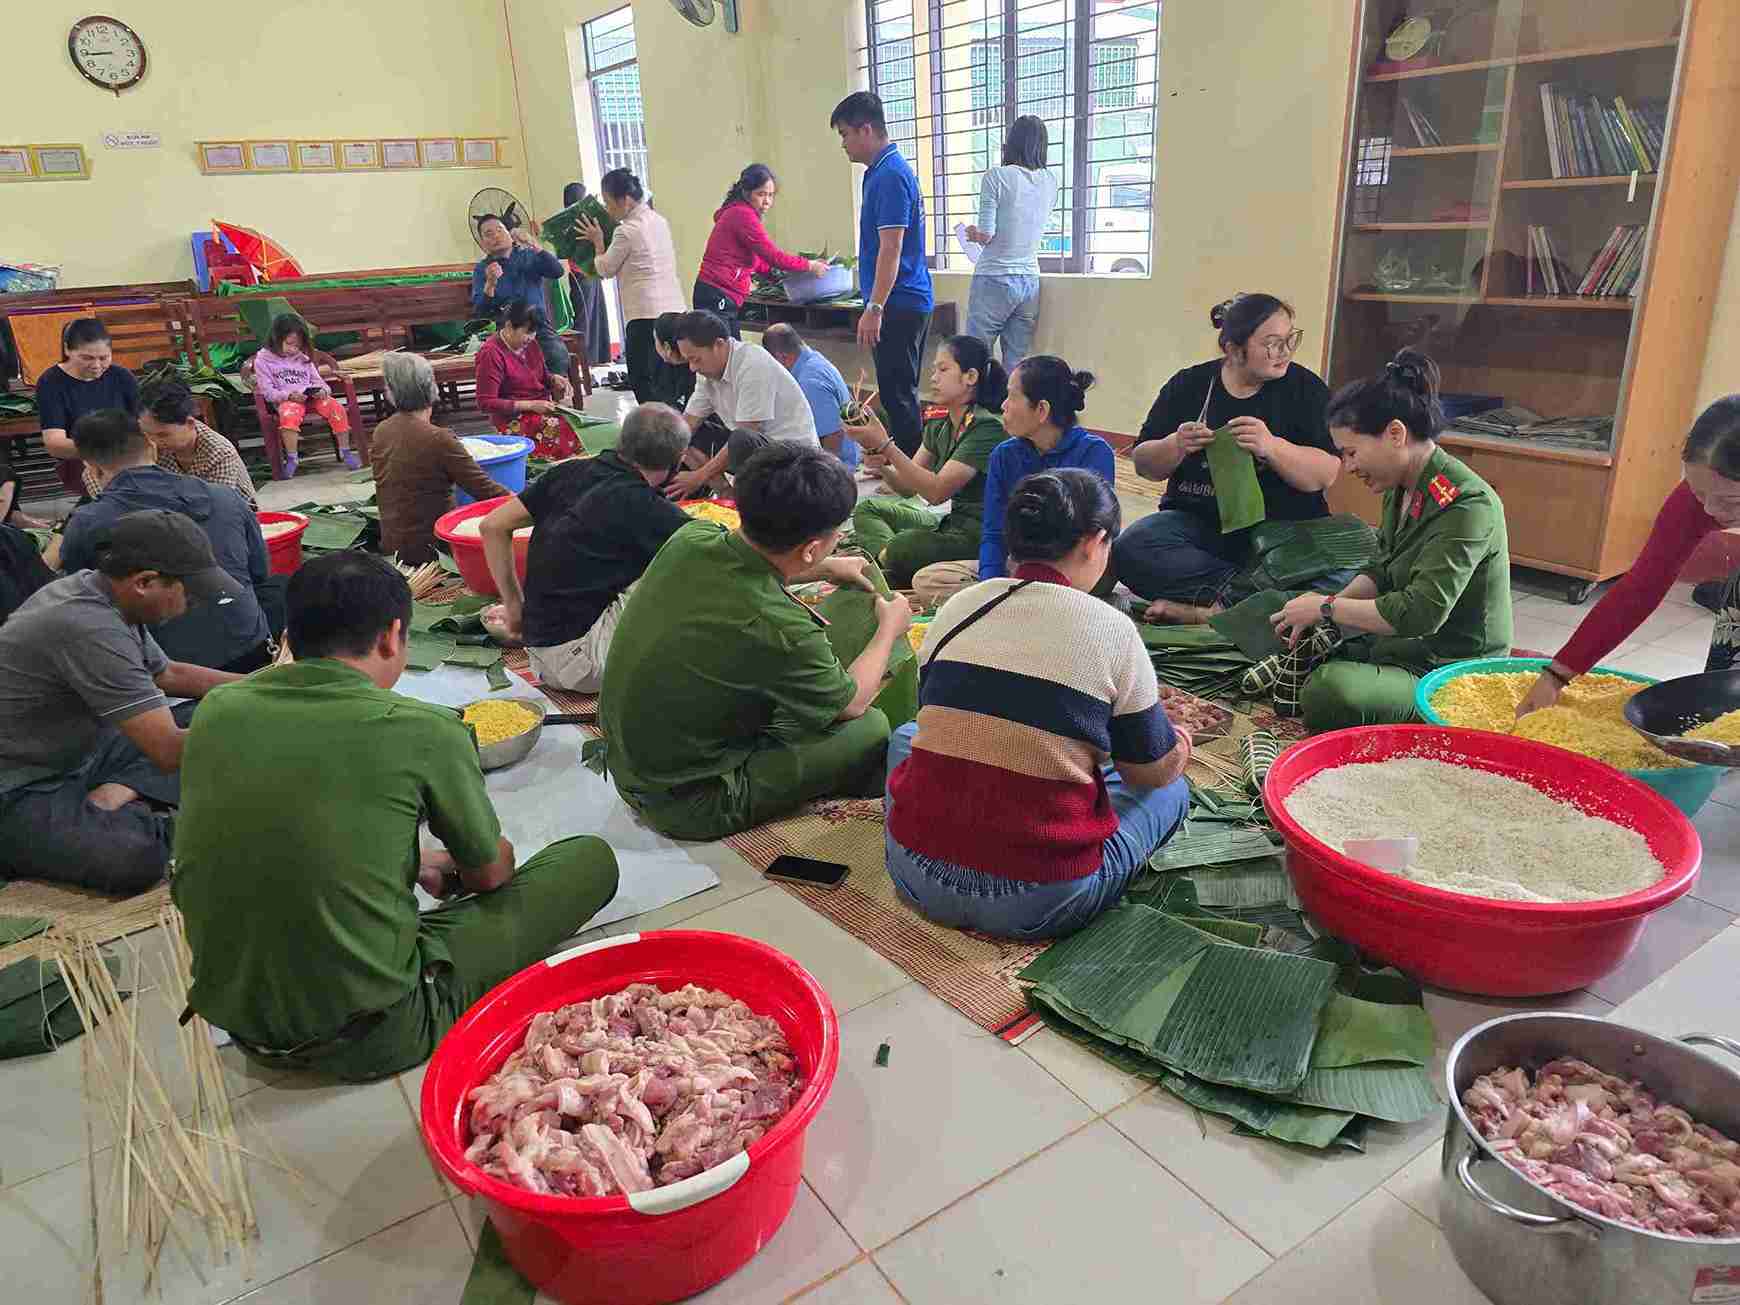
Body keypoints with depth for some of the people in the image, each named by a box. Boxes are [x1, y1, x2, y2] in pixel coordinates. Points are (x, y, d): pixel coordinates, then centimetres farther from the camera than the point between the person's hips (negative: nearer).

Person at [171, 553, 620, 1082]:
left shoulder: (216, 711, -2)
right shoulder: (424, 730, -16)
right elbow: (491, 873, 1)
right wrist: (447, 873, 26)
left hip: (234, 1016, 6)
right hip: (369, 1041, -6)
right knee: (591, 860, 2)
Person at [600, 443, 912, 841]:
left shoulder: (690, 539, -14)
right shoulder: (777, 629, -33)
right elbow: (852, 703, -9)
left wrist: (826, 569, 21)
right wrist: (890, 629, 8)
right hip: (686, 806, -7)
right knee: (872, 727, -2)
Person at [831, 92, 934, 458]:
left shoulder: (889, 175, -15)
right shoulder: (886, 170, 17)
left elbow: (891, 248, -22)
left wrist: (874, 308, -24)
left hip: (898, 305, -10)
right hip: (909, 303, 10)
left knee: (897, 396, -6)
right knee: (900, 395, 14)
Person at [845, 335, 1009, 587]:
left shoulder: (988, 427, -18)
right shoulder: (939, 424, 7)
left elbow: (936, 491, -24)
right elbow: (908, 487, 9)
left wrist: (884, 444, -26)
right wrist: (883, 466, -13)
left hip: (981, 535, -9)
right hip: (950, 523, 9)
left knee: (904, 546, -34)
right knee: (866, 510, 9)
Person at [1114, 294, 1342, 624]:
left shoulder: (1304, 387, 3)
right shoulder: (1189, 385, 6)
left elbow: (1325, 475, -6)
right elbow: (1144, 465, 7)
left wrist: (1270, 446, -23)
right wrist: (1176, 446, -15)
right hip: (1196, 520, 1)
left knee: (1345, 578, -31)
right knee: (1129, 550, -28)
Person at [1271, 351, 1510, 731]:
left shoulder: (1467, 504, -24)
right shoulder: (1401, 489, 5)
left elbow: (1422, 612, -29)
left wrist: (1326, 609, -19)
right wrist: (1326, 607, -1)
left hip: (1449, 669, -9)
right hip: (1400, 646, 9)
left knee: (1330, 692, -34)